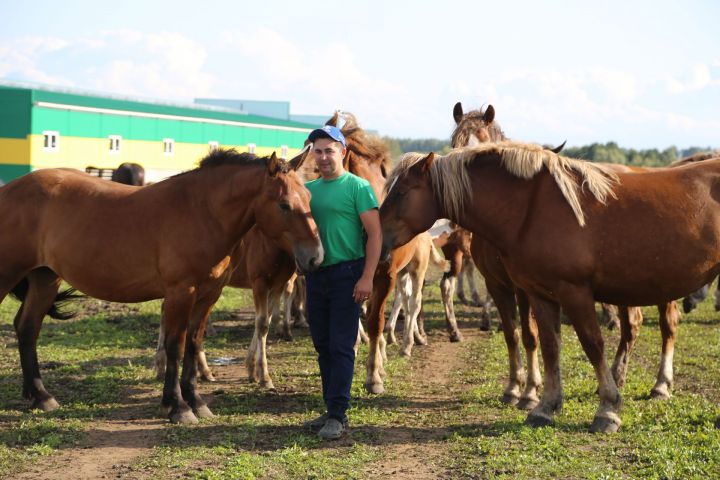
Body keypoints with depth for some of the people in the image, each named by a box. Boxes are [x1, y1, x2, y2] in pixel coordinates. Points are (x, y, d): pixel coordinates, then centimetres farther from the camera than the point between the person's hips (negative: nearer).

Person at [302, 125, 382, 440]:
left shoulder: (357, 187, -6)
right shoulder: (309, 189, 12)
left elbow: (375, 233, -11)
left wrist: (367, 277, -18)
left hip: (346, 274, -7)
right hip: (316, 275, 7)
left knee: (341, 347, -6)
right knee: (322, 346, 11)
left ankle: (338, 416, -4)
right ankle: (331, 410, 20)